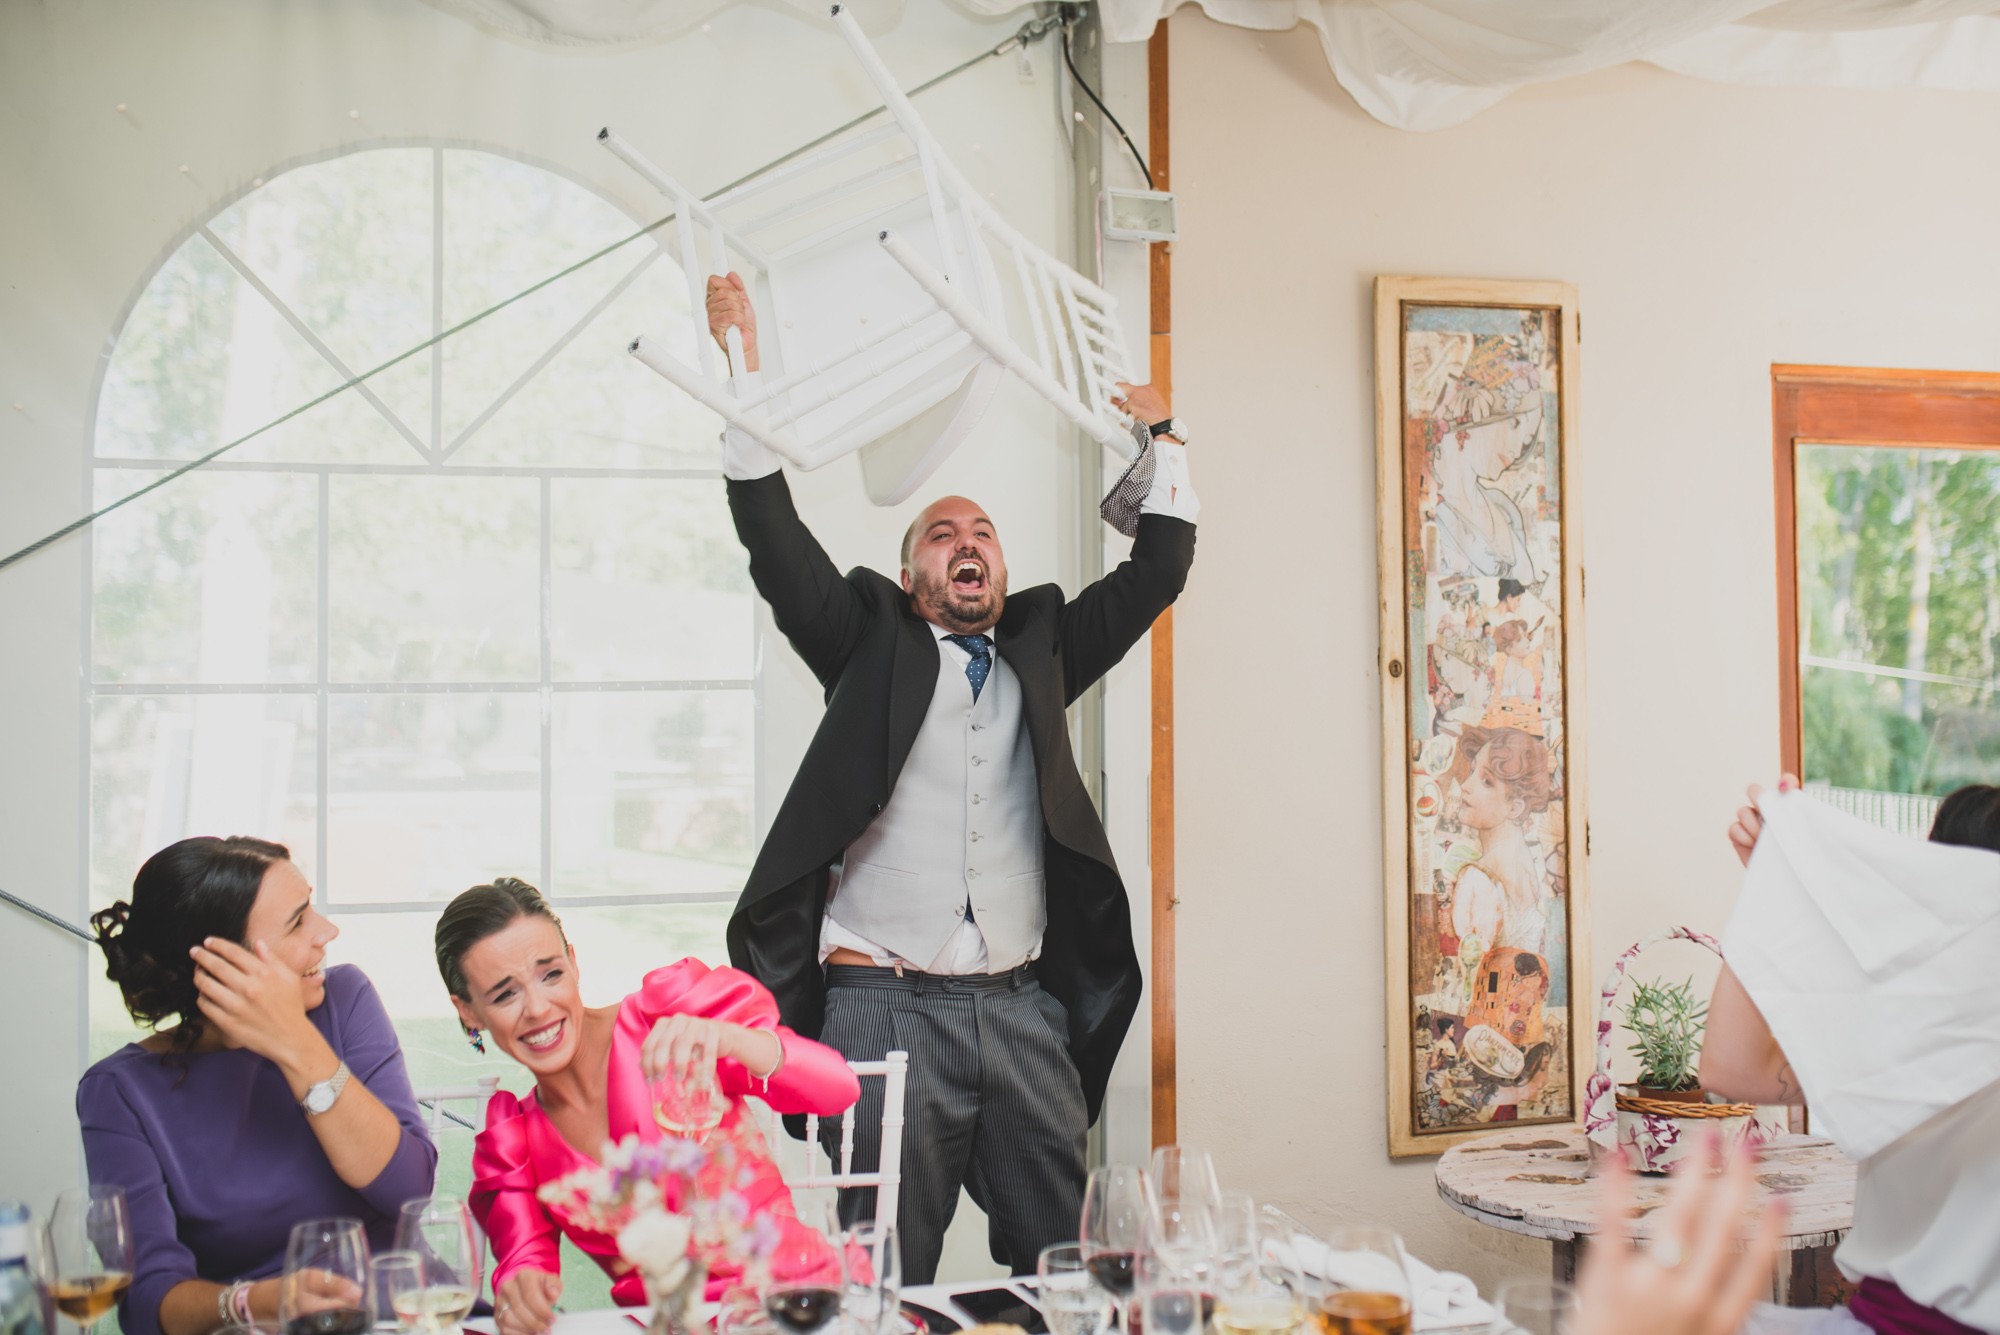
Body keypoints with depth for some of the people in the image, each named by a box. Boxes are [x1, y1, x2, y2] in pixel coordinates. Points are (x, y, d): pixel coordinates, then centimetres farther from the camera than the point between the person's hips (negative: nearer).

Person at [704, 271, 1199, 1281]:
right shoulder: (872, 646, 9)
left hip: (1022, 1010, 3)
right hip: (885, 1005, -3)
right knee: (890, 1279, 0)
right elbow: (777, 547, 0)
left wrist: (1164, 437, 17)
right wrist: (745, 379, -4)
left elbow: (1157, 572, 17)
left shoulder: (1039, 649, 17)